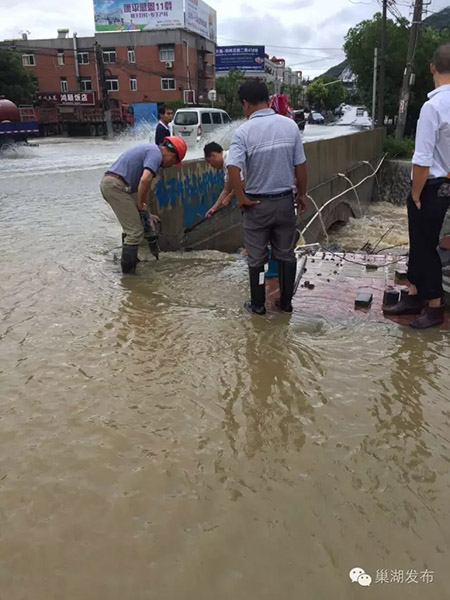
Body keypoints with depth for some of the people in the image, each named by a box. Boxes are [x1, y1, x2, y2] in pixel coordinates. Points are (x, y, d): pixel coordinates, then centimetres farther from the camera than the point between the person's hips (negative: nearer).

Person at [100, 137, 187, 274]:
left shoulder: (150, 150, 23)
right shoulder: (156, 154, -9)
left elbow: (143, 183, 27)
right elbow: (145, 180, -25)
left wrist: (146, 212, 27)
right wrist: (141, 204, -9)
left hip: (109, 183, 10)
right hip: (116, 186, -10)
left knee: (131, 226, 25)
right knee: (135, 231, -7)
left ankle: (130, 259, 38)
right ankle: (128, 271, 0)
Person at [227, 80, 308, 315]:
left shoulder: (244, 131, -14)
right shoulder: (290, 125, -2)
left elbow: (233, 168, -26)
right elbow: (300, 166, 1)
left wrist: (241, 198, -14)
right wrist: (302, 194, 13)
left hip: (257, 203, -3)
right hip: (285, 200, 3)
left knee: (256, 257, 10)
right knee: (286, 254, 15)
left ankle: (257, 304, 20)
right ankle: (286, 301, 24)